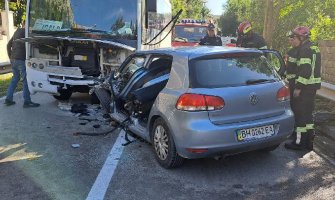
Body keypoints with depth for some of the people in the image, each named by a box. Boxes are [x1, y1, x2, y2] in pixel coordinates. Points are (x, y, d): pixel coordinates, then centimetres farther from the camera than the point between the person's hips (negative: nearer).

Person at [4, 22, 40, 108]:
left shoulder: (17, 31, 19)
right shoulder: (25, 32, -8)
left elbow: (8, 45, 24)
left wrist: (11, 57, 24)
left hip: (13, 59, 9)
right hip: (21, 59, -9)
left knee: (15, 78, 17)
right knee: (26, 80, -5)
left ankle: (8, 99, 16)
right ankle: (27, 101, -5)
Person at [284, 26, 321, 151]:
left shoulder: (305, 49, -16)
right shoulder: (313, 48, 17)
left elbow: (305, 70, -24)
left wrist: (298, 87, -22)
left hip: (305, 86, -10)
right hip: (313, 85, 10)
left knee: (301, 114, -3)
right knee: (308, 113, 16)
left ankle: (299, 142, 3)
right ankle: (308, 142, 23)